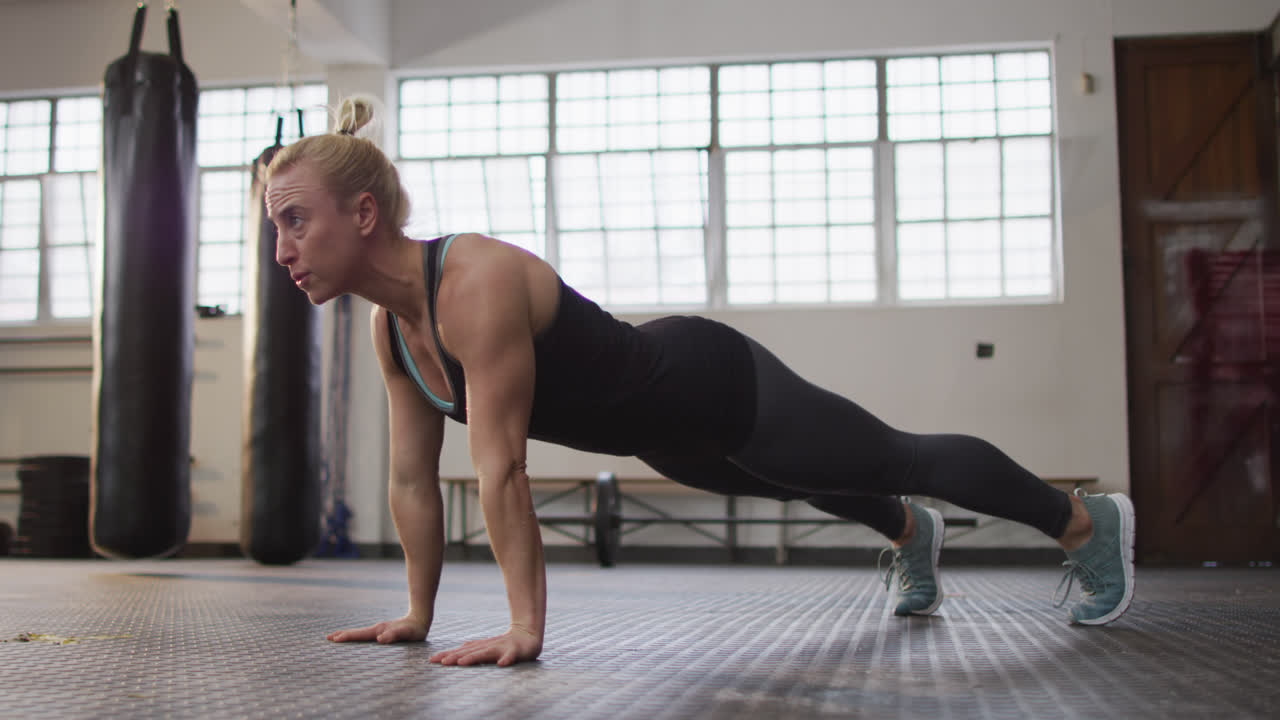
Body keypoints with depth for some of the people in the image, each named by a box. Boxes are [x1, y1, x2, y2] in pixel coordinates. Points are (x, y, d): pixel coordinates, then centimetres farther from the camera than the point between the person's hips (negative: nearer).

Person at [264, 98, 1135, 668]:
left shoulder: (475, 282, -36)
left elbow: (501, 466, -38)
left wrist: (525, 628, -35)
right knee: (810, 487, 34)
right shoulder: (390, 321, -10)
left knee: (903, 458, 11)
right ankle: (913, 534, 66)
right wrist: (419, 612, 0)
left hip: (717, 387, -8)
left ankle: (1091, 522, 34)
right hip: (662, 431, 8)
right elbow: (412, 477, -2)